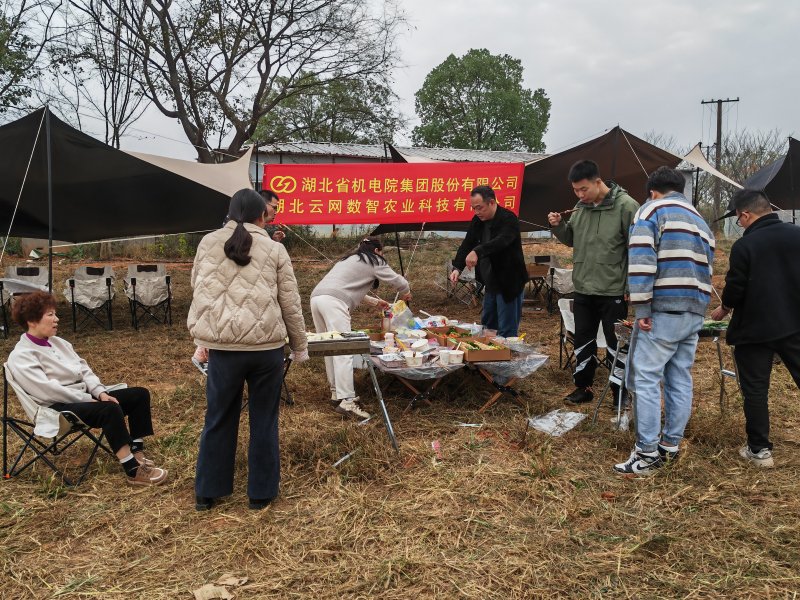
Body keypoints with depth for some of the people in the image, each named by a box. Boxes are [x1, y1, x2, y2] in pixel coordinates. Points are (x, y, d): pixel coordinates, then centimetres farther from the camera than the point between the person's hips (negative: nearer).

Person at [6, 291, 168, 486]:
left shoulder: (57, 342, 14)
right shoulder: (20, 357, -11)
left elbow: (83, 369, 12)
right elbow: (49, 391, -21)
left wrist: (100, 393, -6)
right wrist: (90, 400, -19)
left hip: (83, 397, 9)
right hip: (59, 408, -9)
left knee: (139, 394, -1)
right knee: (110, 409, -35)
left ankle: (136, 452, -1)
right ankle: (133, 471, -33)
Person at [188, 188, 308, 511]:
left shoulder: (207, 244, 6)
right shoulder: (274, 249, 1)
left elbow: (199, 292, 10)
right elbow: (291, 303, 3)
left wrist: (203, 340, 17)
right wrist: (300, 346, 14)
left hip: (223, 347, 2)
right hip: (267, 346, -1)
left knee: (219, 420, 15)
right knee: (264, 421, 13)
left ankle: (207, 492, 28)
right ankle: (261, 492, 24)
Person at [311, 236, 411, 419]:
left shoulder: (349, 259, 34)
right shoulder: (374, 261, 12)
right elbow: (398, 282, 10)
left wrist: (375, 301, 50)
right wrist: (406, 294, 32)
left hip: (316, 297, 9)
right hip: (333, 301, -9)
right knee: (343, 351, -13)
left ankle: (336, 392, 20)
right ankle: (346, 401, -19)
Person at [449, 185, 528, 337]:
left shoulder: (509, 219, -18)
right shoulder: (477, 221, 5)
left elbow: (501, 241, -35)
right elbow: (467, 244, 2)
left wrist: (477, 251, -50)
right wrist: (457, 268, -14)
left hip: (509, 282, -8)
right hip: (491, 283, 8)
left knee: (507, 332, -4)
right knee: (487, 326, 18)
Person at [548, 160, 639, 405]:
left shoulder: (625, 206, -13)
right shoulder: (580, 207, 5)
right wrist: (559, 226, -3)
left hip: (613, 291, -6)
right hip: (583, 290, 6)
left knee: (617, 344, 6)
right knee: (583, 341, 16)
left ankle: (621, 395, 19)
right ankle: (583, 387, 31)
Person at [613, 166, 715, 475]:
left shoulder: (652, 210, 0)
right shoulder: (700, 221, 23)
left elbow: (641, 260, -14)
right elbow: (705, 268, 22)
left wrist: (641, 308, -14)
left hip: (663, 310, -7)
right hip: (695, 312, 8)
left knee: (647, 379, -4)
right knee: (680, 380, 12)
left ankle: (647, 453, -3)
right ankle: (670, 445, 20)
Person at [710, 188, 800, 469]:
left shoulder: (744, 245, -13)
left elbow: (735, 288, -10)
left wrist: (724, 309, 9)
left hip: (754, 329, -4)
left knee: (755, 389, 6)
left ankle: (759, 449, 12)